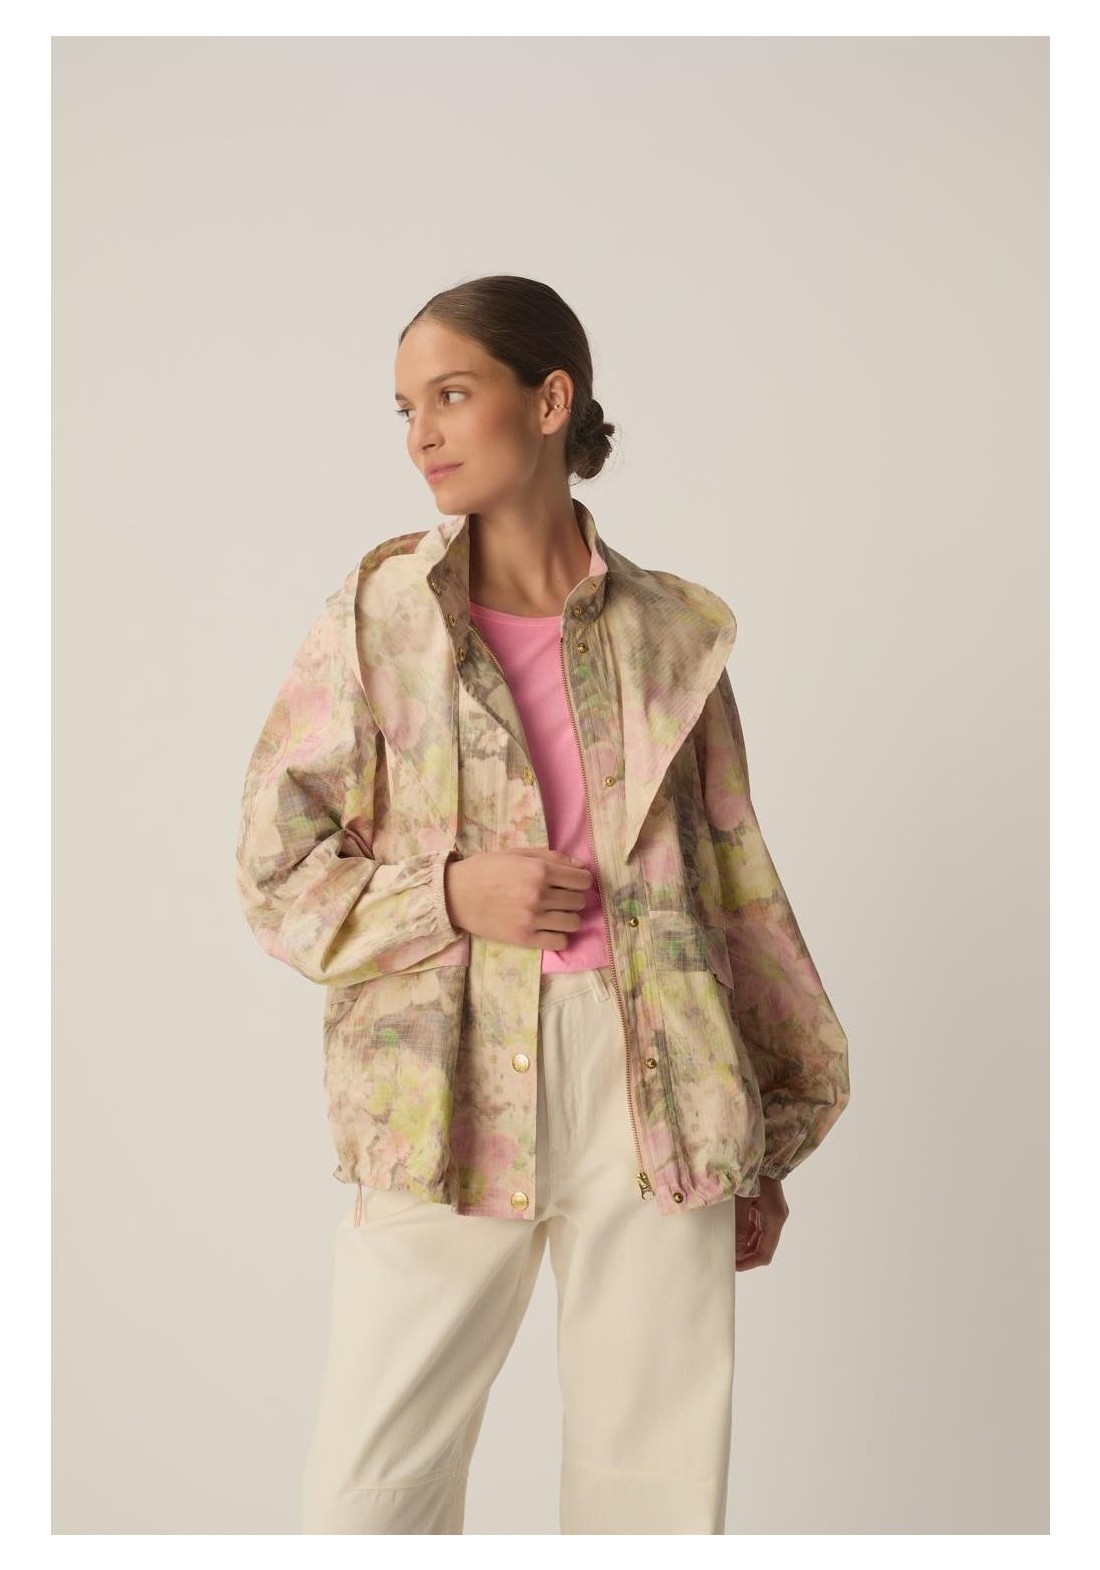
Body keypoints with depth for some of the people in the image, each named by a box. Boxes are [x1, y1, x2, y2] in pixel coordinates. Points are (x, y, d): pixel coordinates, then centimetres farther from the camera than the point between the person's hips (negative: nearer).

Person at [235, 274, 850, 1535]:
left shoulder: (671, 631, 6)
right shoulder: (375, 618, 2)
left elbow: (735, 887, 12)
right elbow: (276, 871, 4)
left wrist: (764, 1147, 13)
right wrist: (451, 896, -13)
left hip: (653, 1092, 2)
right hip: (446, 1095, -1)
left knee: (660, 1474, 9)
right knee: (366, 1489, 2)